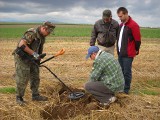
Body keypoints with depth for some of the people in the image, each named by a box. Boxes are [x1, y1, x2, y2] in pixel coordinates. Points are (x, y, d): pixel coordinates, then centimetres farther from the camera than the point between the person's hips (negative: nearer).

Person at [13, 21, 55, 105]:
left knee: (35, 78, 12)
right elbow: (21, 45, -30)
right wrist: (34, 53, -28)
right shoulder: (31, 33, -22)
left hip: (32, 59, 9)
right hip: (22, 58, -9)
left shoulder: (42, 37, 8)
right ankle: (19, 97, 12)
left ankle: (35, 95, 24)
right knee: (22, 79, -3)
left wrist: (38, 59, 17)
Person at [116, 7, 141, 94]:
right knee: (121, 71, 16)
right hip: (120, 53, 8)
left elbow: (138, 40, -11)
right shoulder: (121, 25, 12)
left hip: (128, 54, -8)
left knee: (127, 72, 1)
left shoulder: (133, 25, -14)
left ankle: (126, 89, 13)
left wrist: (136, 50, 1)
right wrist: (119, 50, 17)